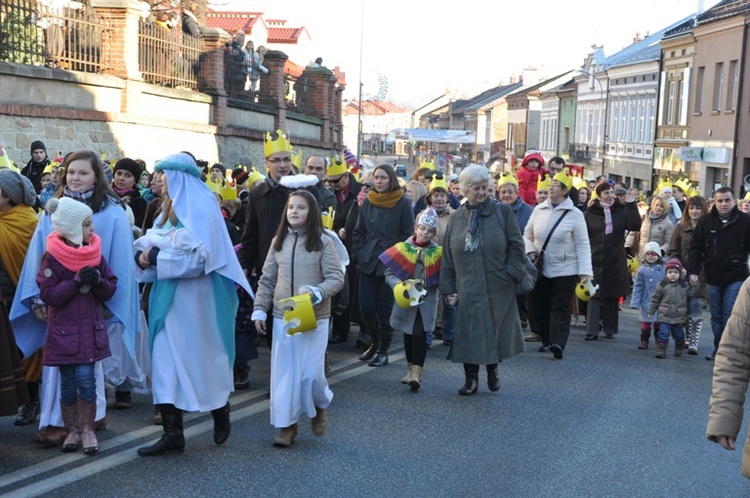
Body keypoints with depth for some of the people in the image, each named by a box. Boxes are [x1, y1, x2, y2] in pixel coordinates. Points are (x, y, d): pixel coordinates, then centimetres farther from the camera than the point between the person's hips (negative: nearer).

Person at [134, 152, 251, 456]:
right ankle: (172, 433, 6)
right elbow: (151, 243, 12)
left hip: (193, 298, -8)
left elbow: (197, 256, -19)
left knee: (202, 360, 5)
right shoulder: (172, 208, 14)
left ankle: (221, 416, 28)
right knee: (166, 362, 3)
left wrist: (155, 255, -14)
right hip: (169, 297, 8)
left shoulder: (200, 206, -10)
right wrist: (143, 253, -10)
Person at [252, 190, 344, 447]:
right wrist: (259, 310, 6)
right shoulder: (278, 242, 6)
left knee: (311, 372, -4)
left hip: (314, 317, -3)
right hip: (282, 317, 3)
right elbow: (267, 280, 11)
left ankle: (319, 407, 28)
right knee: (283, 371, 4)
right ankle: (286, 424, 16)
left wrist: (315, 292, -23)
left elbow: (336, 278, -7)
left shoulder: (324, 241, -5)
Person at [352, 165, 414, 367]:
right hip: (367, 262, 4)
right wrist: (358, 254, 5)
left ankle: (383, 351, 12)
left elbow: (408, 235, -2)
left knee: (385, 308, -1)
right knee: (366, 307, 1)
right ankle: (375, 343, 23)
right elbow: (358, 232, 14)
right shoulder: (368, 202, 8)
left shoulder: (403, 203, -4)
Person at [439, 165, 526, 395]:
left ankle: (492, 369, 30)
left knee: (495, 333, 6)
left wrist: (512, 274, -8)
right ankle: (471, 378, 11)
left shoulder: (502, 212, 2)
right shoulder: (456, 217, 8)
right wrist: (448, 287, 4)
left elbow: (516, 245, 1)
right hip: (468, 289, 1)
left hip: (498, 289, -1)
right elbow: (447, 255, 9)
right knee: (468, 334, 0)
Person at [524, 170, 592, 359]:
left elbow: (582, 245, -7)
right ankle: (546, 340, 22)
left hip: (565, 269, -4)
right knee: (541, 305, 9)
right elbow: (527, 234, 15)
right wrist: (530, 251, -4)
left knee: (561, 308, -7)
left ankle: (558, 343, -14)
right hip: (542, 268, 4)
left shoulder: (575, 214, -6)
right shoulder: (539, 209, 4)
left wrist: (585, 271, -14)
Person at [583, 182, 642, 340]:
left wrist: (631, 205, -15)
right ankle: (592, 330, -1)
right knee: (594, 296, -3)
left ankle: (609, 329, 19)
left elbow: (635, 226, -10)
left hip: (616, 262, 2)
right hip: (595, 261, -2)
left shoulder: (621, 211, 4)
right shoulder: (590, 213, 0)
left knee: (612, 297, 9)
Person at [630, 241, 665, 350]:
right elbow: (637, 287, 0)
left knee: (659, 323, 9)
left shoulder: (663, 268, -1)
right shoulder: (642, 269, -2)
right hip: (646, 302, -1)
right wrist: (635, 302, -4)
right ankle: (644, 341, 15)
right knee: (646, 323, 5)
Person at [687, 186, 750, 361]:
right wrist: (693, 271, -2)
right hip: (713, 278, 3)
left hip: (736, 279, -3)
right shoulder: (706, 221, 1)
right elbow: (695, 248, 5)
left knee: (730, 316, -6)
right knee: (716, 317, 11)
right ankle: (718, 349, 21)